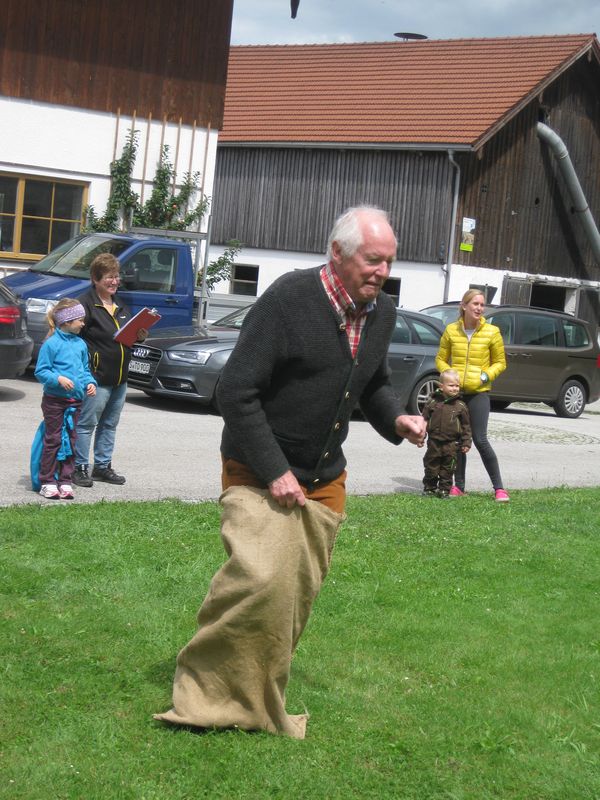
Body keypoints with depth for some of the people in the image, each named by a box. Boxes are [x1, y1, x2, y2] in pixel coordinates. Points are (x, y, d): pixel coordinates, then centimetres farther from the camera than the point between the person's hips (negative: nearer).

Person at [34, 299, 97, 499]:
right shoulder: (51, 344, -10)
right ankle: (47, 482, 7)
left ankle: (65, 481, 15)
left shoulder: (81, 344, 8)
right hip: (54, 401, -6)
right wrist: (59, 379, -24)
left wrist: (90, 382, 0)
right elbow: (40, 371, -10)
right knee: (53, 440, -1)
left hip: (75, 401, 6)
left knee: (70, 441, 9)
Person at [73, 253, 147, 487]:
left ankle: (103, 466, 23)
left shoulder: (120, 305, 18)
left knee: (110, 424, 14)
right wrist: (87, 359, -23)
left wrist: (139, 336, 5)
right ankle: (80, 467, 3)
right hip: (96, 377, -8)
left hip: (120, 377, 9)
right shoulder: (86, 304, -9)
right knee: (86, 424, -4)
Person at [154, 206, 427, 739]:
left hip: (326, 479, 7)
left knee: (299, 592, 10)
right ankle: (209, 698, -5)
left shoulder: (382, 313, 3)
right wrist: (274, 472, -21)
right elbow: (237, 392, -19)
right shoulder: (289, 299, -19)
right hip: (260, 472, -7)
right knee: (262, 579, -22)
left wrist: (396, 421, -2)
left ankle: (260, 701, 28)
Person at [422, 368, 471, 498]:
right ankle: (429, 488, 21)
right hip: (434, 442, 0)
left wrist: (466, 443, 1)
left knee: (448, 469, 6)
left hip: (451, 444, 0)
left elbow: (466, 426, 4)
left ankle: (444, 489, 18)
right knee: (431, 467, 8)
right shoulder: (432, 402, -2)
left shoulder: (460, 406, -2)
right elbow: (424, 420, 4)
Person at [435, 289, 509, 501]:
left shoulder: (491, 332, -1)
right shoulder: (451, 330, 3)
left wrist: (486, 375, -10)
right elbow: (440, 359, 12)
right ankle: (458, 486, 16)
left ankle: (499, 488, -2)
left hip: (479, 392, -3)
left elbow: (500, 362, 7)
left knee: (480, 440, -9)